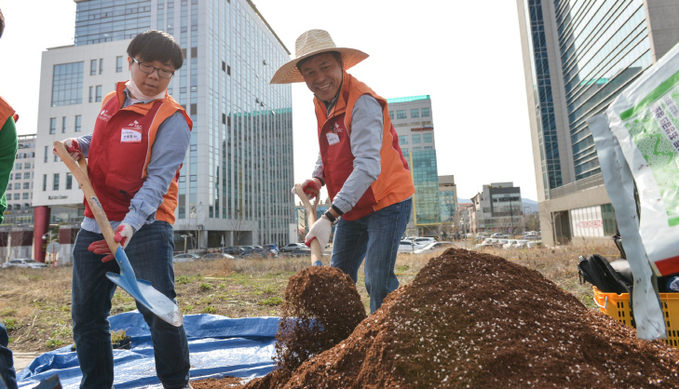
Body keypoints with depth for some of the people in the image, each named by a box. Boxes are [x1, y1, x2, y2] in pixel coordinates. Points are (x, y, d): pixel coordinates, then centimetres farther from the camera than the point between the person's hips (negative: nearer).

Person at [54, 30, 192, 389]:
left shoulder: (171, 119, -9)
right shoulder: (110, 101, 14)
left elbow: (158, 179, -18)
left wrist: (130, 225, -30)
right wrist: (79, 144, 10)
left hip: (145, 228, -7)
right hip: (94, 228, 7)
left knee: (160, 312, -7)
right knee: (85, 316, 13)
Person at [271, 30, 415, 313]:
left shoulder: (362, 102, -23)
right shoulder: (321, 103, 4)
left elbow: (368, 166, -33)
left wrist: (329, 218, -38)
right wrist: (317, 179, -4)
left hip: (387, 201, -8)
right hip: (353, 206, 8)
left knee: (377, 281, -12)